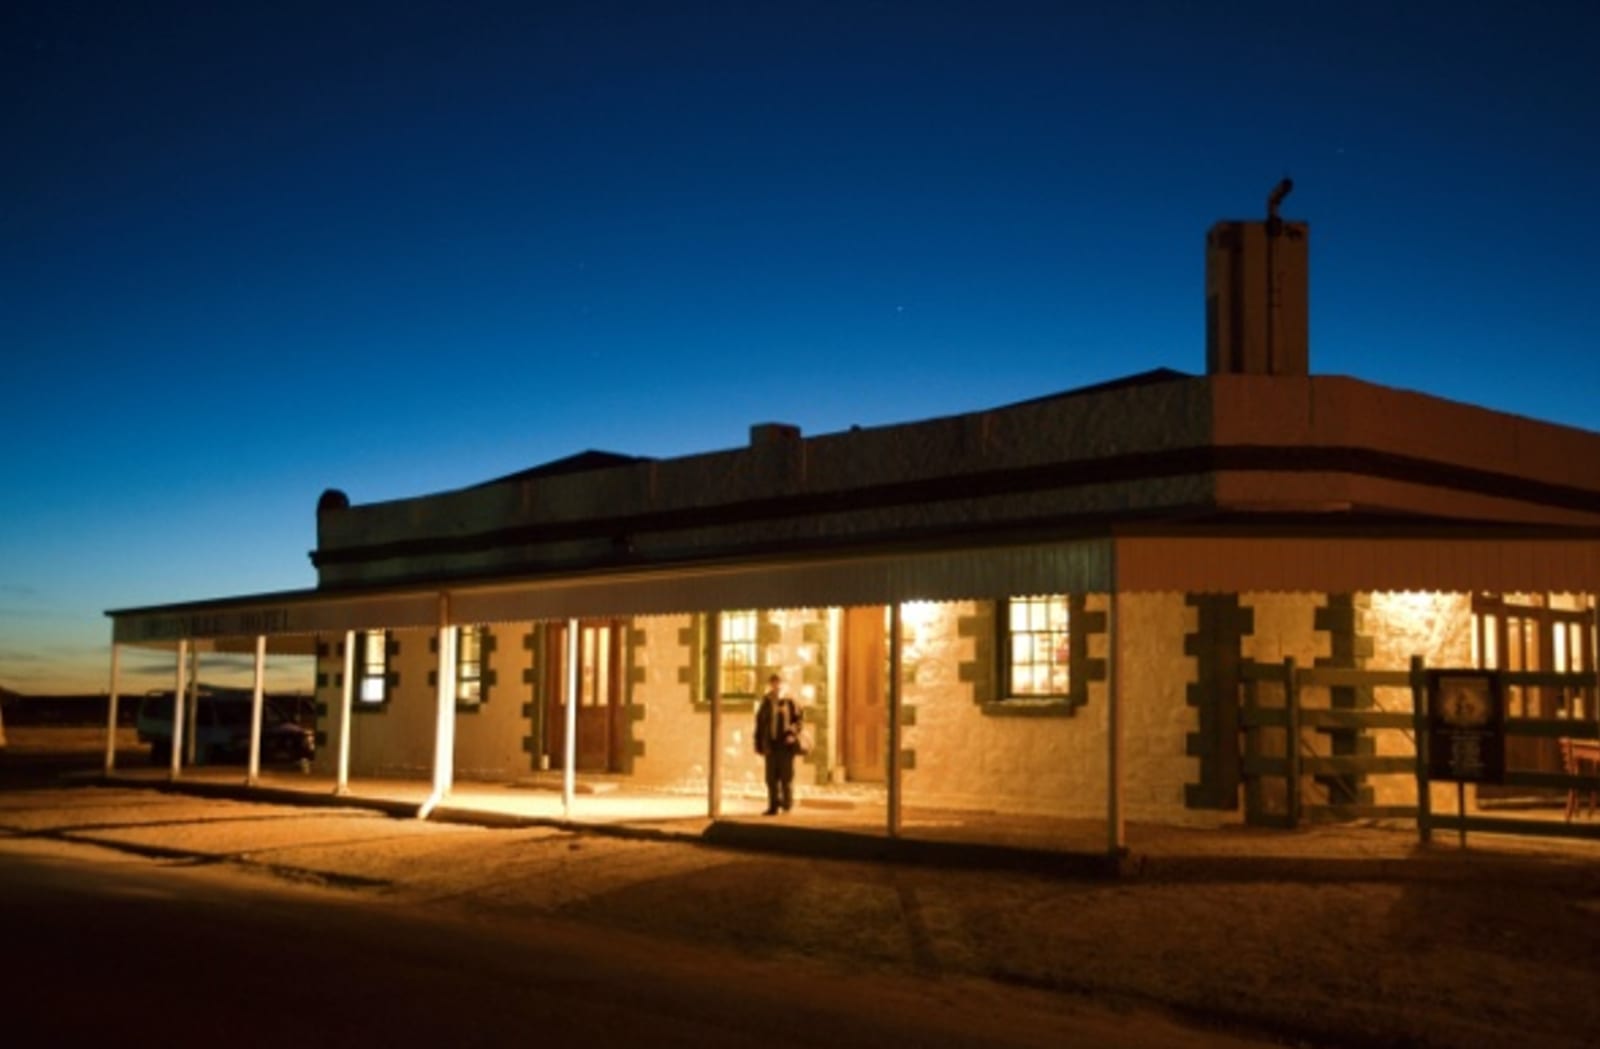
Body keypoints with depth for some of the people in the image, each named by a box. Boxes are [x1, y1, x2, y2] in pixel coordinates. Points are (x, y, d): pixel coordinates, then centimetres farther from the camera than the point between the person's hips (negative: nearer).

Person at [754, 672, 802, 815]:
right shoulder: (765, 706, 6)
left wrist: (793, 734, -17)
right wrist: (759, 745, 4)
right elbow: (759, 726, 8)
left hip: (786, 745, -2)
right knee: (772, 778, 3)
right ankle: (773, 806, 10)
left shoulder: (790, 704, 1)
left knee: (786, 776, 0)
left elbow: (797, 720, 0)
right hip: (771, 746, 2)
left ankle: (787, 802, 18)